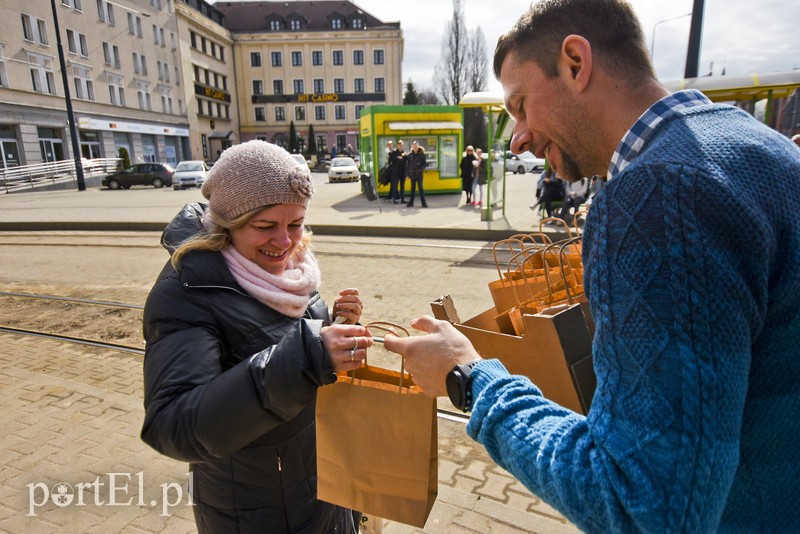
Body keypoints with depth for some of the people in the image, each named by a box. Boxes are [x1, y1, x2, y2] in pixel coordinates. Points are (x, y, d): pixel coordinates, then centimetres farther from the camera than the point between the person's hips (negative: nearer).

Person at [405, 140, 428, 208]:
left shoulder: (422, 154, -2)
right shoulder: (410, 154, 5)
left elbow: (424, 163, -2)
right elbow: (407, 164, 8)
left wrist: (420, 170, -16)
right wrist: (408, 174, 5)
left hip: (419, 174, -3)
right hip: (412, 174, 3)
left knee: (420, 188, -3)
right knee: (412, 188, 9)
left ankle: (423, 203, 2)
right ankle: (411, 203, 14)